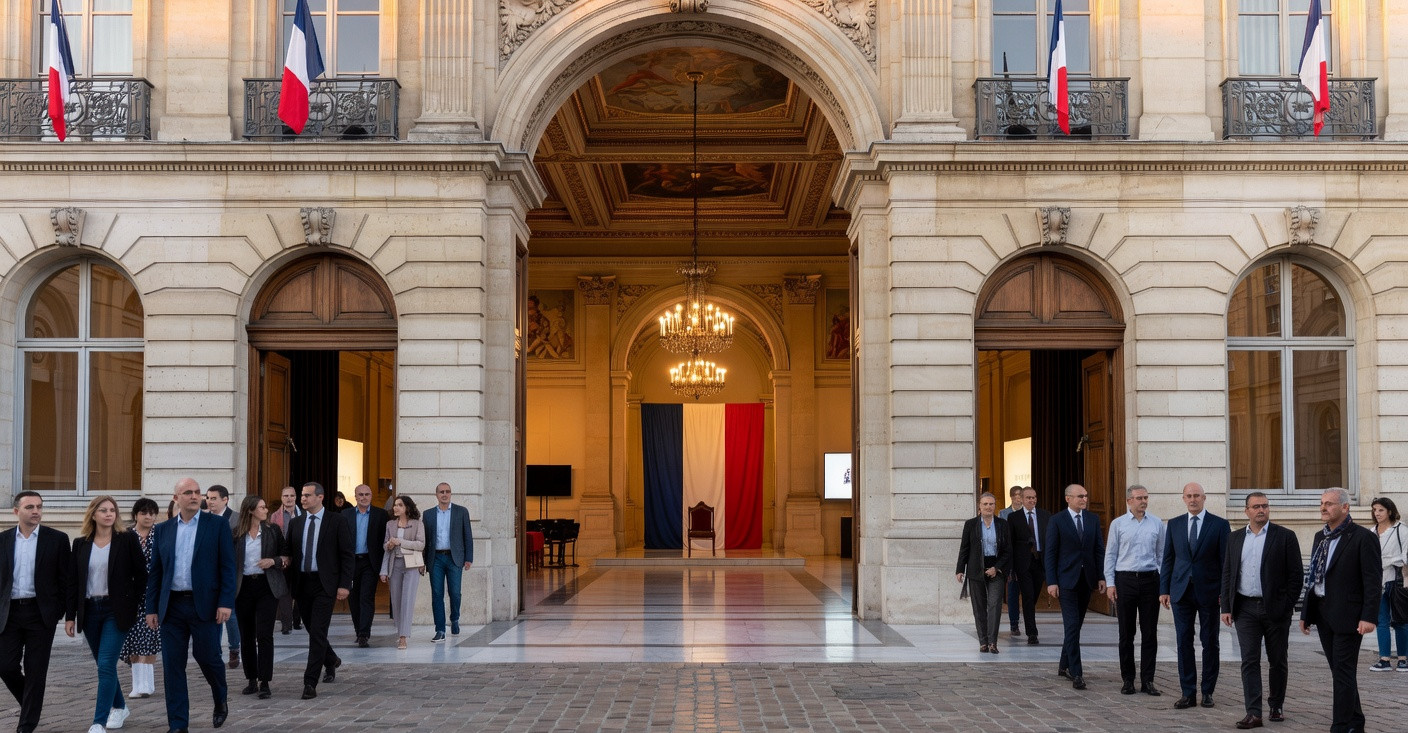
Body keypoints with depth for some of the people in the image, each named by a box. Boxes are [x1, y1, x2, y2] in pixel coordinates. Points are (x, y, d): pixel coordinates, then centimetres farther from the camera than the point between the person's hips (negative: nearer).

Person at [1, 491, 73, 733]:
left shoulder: (57, 539, 0)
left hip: (41, 613, -2)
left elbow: (66, 578, 0)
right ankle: (30, 703, 28)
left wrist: (62, 611, -4)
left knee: (35, 670, -1)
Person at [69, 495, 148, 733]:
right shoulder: (80, 543, 6)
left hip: (116, 610, -4)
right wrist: (70, 615, 5)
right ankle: (119, 707, 33)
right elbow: (74, 581, 8)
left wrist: (140, 605, -5)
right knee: (104, 666, 13)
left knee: (106, 665, -12)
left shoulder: (127, 540, -3)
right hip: (89, 610, 4)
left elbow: (140, 574, 0)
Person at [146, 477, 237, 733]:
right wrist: (152, 608, 7)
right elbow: (155, 572, 12)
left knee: (207, 656, 0)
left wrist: (226, 602, -11)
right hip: (172, 606, 3)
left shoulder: (217, 525, 1)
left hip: (204, 604, -3)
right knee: (173, 665, 1)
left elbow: (228, 566, -3)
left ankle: (221, 700, 31)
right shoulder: (163, 529, 10)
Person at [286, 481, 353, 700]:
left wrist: (344, 584, -11)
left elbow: (347, 555, -4)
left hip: (325, 584, -5)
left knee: (317, 633, -11)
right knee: (312, 631, 14)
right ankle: (331, 660, 41)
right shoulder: (296, 523, 10)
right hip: (302, 583, 5)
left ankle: (310, 683, -9)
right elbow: (290, 554, 14)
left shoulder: (336, 522, -3)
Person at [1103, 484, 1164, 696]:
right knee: (1126, 633, 5)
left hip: (1150, 579, 1)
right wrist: (1110, 583, -3)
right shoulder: (1118, 524, 3)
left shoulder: (1157, 523, 6)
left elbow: (1162, 554, 9)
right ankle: (1128, 680, 13)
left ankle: (1147, 680, 9)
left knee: (1150, 632, 2)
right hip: (1125, 579, -1)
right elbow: (1110, 555, 4)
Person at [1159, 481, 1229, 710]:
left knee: (1210, 642, 5)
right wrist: (1164, 589, 4)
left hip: (1209, 591, -2)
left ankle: (1208, 691, 15)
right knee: (1184, 641, 2)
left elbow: (1226, 560, -1)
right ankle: (1188, 693, 7)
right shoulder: (1174, 524, 8)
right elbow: (1168, 559, 10)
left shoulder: (1220, 525, -1)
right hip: (1181, 590, 2)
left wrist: (1225, 592, -6)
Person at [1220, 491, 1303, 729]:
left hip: (1276, 609, -2)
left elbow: (1296, 574, -2)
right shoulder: (1235, 538, 10)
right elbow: (1227, 574, 11)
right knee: (1249, 661, -3)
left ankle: (1277, 706, 24)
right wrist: (1226, 607, 4)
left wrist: (1287, 606, -8)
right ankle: (1253, 713, -4)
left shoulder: (1285, 536, -1)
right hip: (1246, 609, 2)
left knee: (1278, 661, 8)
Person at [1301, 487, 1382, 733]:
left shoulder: (1363, 537, -10)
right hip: (1323, 615, 7)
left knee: (1344, 673, -6)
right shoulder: (1320, 537, 13)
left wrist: (1369, 617, -19)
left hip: (1347, 616, -7)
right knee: (1339, 672, 13)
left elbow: (1373, 581, -13)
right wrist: (1306, 613, 16)